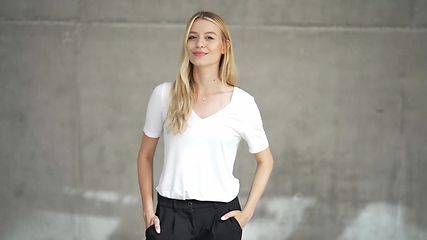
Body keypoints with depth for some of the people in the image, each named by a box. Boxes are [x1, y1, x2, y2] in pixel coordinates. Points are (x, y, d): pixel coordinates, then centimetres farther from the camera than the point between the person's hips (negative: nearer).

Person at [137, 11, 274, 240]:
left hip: (221, 213, 0)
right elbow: (145, 155, 8)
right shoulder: (164, 94, -1)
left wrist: (247, 212, 0)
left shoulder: (243, 103, -3)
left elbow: (265, 161, 8)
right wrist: (148, 209, 2)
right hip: (171, 211, 0)